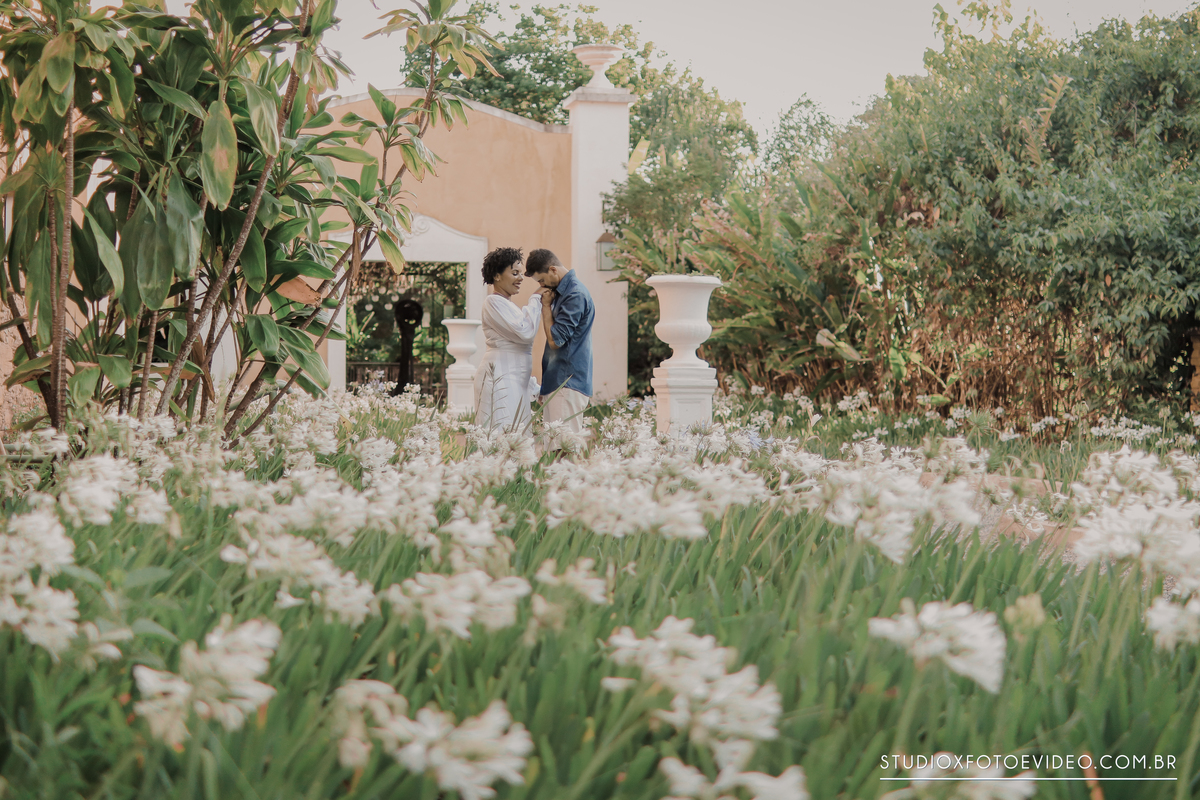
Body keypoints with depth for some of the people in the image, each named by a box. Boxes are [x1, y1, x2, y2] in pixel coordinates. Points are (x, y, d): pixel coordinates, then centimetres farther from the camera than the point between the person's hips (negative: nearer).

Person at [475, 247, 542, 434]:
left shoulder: (508, 304, 21)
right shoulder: (494, 302, -9)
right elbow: (525, 331, -19)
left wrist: (533, 387, 25)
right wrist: (536, 299, -7)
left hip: (515, 381, 10)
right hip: (500, 378, -10)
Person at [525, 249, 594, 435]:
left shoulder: (575, 295, -15)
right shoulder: (561, 291, 16)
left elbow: (555, 339, -16)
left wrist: (546, 305, -8)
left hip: (567, 383, -10)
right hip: (556, 382, 10)